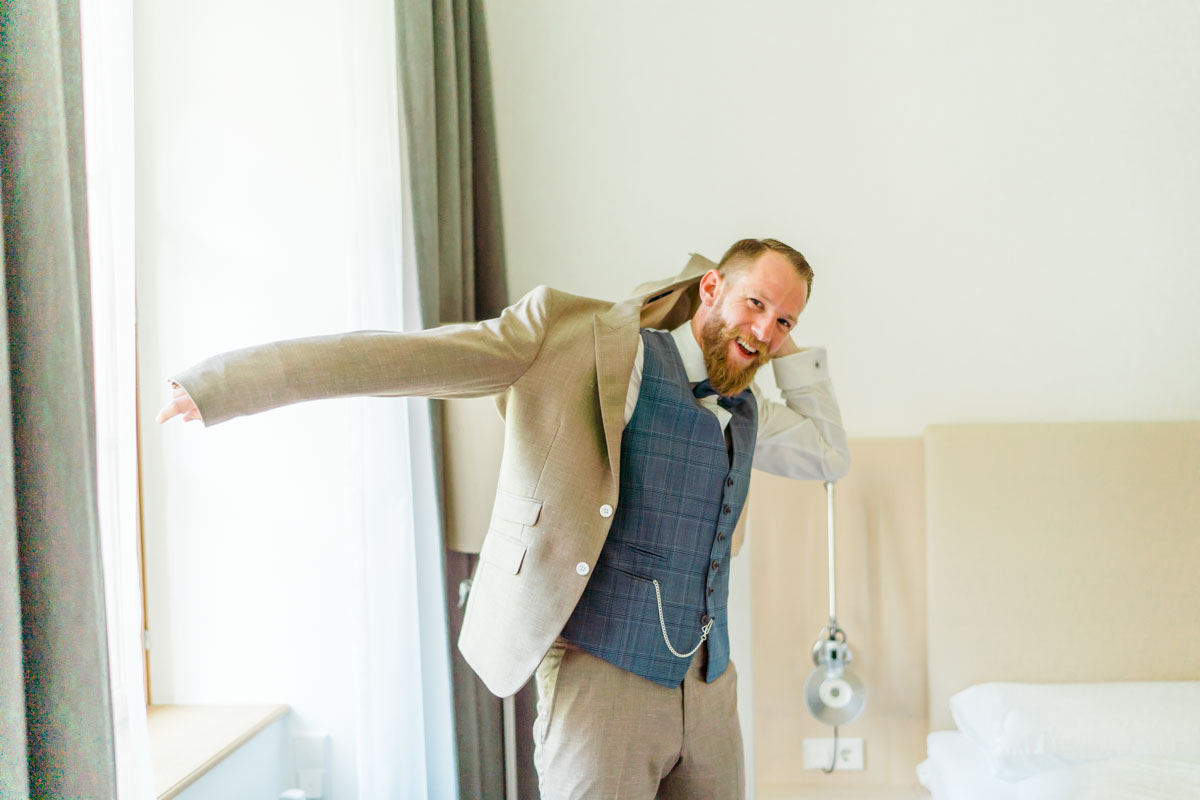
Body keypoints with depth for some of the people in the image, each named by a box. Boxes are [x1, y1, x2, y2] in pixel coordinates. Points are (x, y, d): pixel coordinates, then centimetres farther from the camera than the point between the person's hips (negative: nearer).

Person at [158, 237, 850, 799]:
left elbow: (828, 455, 27)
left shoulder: (745, 412, 13)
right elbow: (405, 356, -11)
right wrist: (232, 380, -15)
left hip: (709, 688, 6)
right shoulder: (575, 337, -6)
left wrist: (786, 346, 14)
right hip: (600, 678, -6)